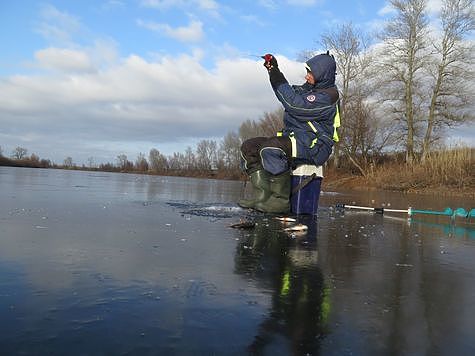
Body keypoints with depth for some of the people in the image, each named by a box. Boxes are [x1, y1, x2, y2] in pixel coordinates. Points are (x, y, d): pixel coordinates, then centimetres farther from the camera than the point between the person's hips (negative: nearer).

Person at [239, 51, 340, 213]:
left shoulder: (327, 96, -13)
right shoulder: (309, 88, 17)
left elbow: (295, 104, -23)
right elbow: (290, 92, 24)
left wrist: (277, 77, -17)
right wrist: (273, 70, 10)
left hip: (313, 146, -10)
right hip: (293, 139, 10)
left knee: (270, 149, -35)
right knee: (248, 147, 0)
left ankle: (281, 200, -25)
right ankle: (263, 195, -10)